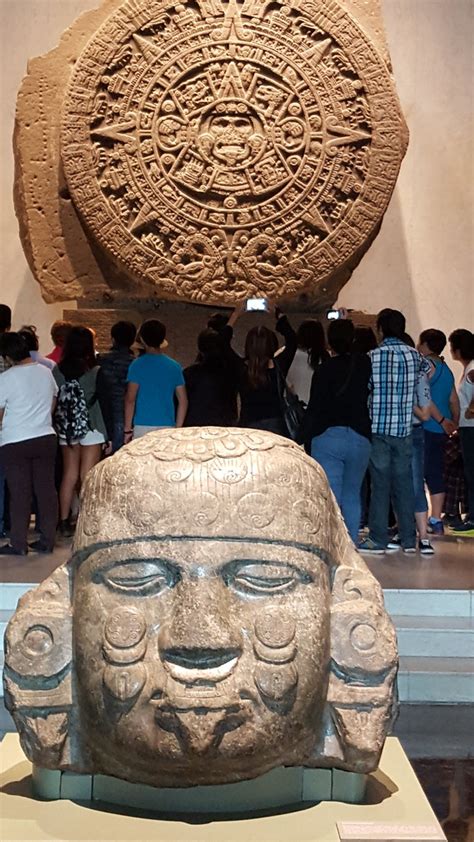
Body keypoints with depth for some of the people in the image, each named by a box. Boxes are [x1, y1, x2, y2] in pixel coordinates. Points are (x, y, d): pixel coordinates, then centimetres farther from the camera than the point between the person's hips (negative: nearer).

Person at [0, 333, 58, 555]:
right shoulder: (45, 372, 2)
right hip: (45, 438, 4)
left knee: (20, 494, 1)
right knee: (46, 490, 8)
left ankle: (18, 544, 7)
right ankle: (47, 540, 12)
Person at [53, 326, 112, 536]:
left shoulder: (57, 371, -4)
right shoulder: (96, 373, -11)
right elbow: (105, 405, -8)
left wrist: (58, 428, 10)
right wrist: (108, 436, -1)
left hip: (66, 431, 3)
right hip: (91, 431, -3)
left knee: (69, 476, 12)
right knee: (87, 478, -1)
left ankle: (64, 522, 16)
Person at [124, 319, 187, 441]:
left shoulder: (137, 365, -5)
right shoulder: (174, 366, 6)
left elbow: (130, 400, -8)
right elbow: (183, 401, 6)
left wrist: (127, 429, -2)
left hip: (143, 427, -3)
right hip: (168, 427, 3)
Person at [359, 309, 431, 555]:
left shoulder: (373, 356, -9)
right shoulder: (414, 355, 3)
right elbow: (428, 369, 22)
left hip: (378, 428, -3)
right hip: (404, 429, 3)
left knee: (380, 484, 2)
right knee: (404, 483, 10)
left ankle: (378, 540, 5)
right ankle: (409, 539, 14)